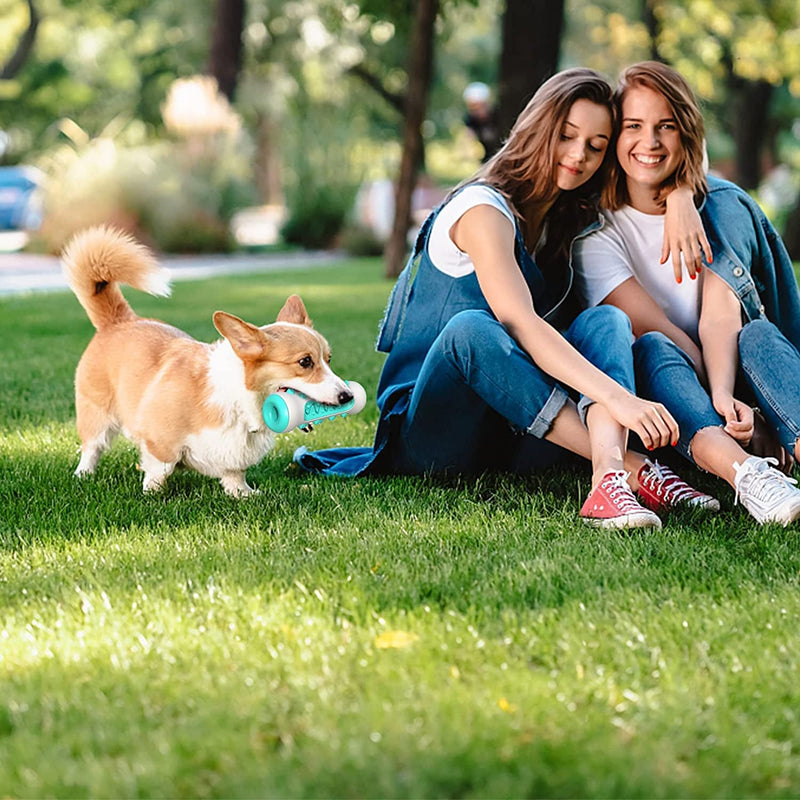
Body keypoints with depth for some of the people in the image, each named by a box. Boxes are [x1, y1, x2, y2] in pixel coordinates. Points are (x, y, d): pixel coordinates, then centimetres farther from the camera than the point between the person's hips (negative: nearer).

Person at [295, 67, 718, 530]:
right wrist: (615, 397, -41)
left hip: (517, 436, 7)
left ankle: (609, 479, -48)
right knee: (470, 329, -38)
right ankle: (633, 469, -43)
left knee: (607, 319, -17)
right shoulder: (483, 210, -13)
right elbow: (520, 324, -29)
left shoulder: (569, 223, 12)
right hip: (427, 434, -6)